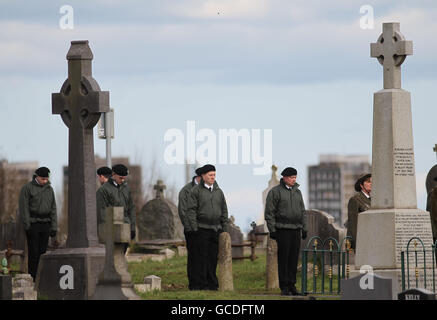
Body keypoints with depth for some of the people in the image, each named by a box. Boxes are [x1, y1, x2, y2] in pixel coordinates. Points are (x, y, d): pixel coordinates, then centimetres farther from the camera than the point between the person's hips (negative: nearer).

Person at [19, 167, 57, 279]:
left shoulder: (49, 189, 13)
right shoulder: (27, 188, -3)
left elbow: (53, 209, 15)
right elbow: (24, 208, -6)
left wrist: (54, 227, 8)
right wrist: (27, 226, -12)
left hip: (45, 224, 5)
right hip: (33, 224, -5)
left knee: (43, 251, 4)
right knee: (33, 252, -7)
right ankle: (32, 278, -6)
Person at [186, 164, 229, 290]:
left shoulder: (218, 191, 14)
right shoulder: (196, 191, -1)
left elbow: (224, 212, 17)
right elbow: (191, 211, -5)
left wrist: (225, 229, 10)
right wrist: (194, 227, -11)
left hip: (216, 229, 4)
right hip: (202, 229, -4)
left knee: (213, 257, 4)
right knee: (203, 257, -4)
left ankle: (213, 283, 9)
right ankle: (203, 284, -2)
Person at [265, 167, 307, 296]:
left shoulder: (297, 191, 16)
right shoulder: (275, 191, -3)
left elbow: (302, 211, 22)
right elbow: (269, 212, -5)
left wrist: (304, 228, 16)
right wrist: (272, 229, -10)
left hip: (296, 230, 6)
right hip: (282, 230, -6)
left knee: (294, 259, 5)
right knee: (283, 258, -5)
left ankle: (292, 284, 11)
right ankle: (284, 287, -2)